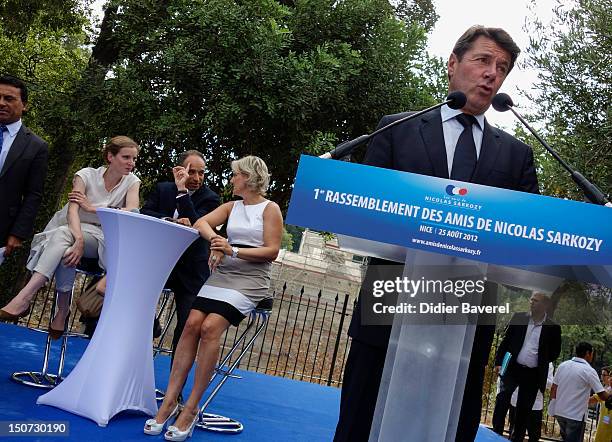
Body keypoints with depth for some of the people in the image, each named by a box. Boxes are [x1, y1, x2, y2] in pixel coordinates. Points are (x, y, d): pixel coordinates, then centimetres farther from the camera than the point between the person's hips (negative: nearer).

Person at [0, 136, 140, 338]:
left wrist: (92, 208, -18)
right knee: (64, 241, -35)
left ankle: (23, 299, -39)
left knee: (63, 234, -32)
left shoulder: (132, 182, 1)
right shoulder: (87, 175, -3)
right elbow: (73, 209, -17)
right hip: (74, 230, 1)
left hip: (103, 238, -1)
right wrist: (79, 239, -35)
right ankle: (63, 309, -27)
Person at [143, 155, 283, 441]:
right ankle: (170, 400, -14)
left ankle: (191, 408, -19)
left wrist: (233, 251, -16)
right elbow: (201, 223, 5)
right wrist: (216, 241, -16)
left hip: (250, 280, -5)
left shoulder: (270, 209, 4)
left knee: (210, 327, -24)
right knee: (192, 324, -17)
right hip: (222, 274, 5)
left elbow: (272, 251, -6)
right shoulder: (231, 207, 20)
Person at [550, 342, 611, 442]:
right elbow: (603, 396, -13)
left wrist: (552, 407, 15)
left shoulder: (562, 365, 3)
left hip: (559, 412, 6)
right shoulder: (589, 371, -13)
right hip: (576, 415, -6)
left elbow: (553, 388, 5)